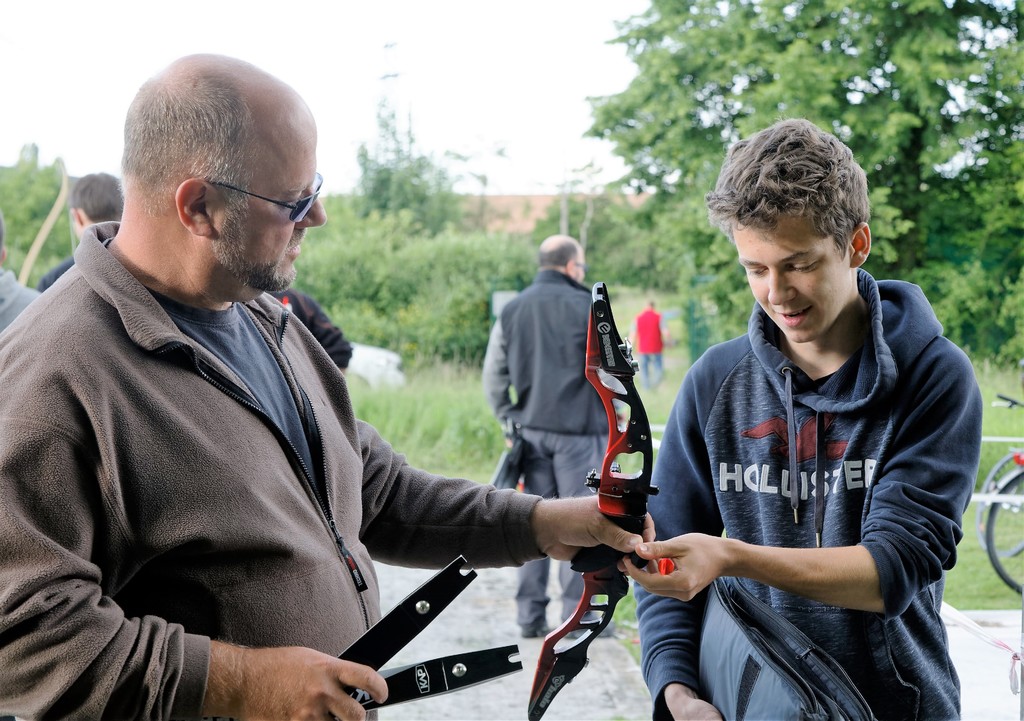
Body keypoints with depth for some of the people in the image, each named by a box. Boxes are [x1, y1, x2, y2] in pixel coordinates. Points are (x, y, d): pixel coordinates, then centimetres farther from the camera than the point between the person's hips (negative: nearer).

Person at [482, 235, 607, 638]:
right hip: (579, 428, -5)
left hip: (532, 428, 5)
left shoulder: (512, 310, 10)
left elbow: (493, 374, 11)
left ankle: (530, 614, 11)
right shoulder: (585, 306, -7)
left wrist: (507, 417, 16)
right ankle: (576, 613, 2)